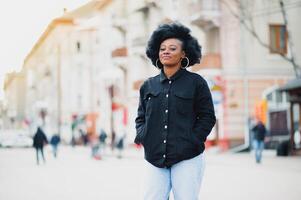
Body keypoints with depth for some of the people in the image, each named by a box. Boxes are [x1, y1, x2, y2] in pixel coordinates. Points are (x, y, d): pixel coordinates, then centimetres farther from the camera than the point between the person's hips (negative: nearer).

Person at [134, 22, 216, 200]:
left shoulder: (196, 82, 3)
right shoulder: (148, 86, 13)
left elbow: (208, 117, 3)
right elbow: (141, 117, 21)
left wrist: (192, 141, -9)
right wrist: (142, 135, 2)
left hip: (187, 158, -3)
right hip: (155, 158, 3)